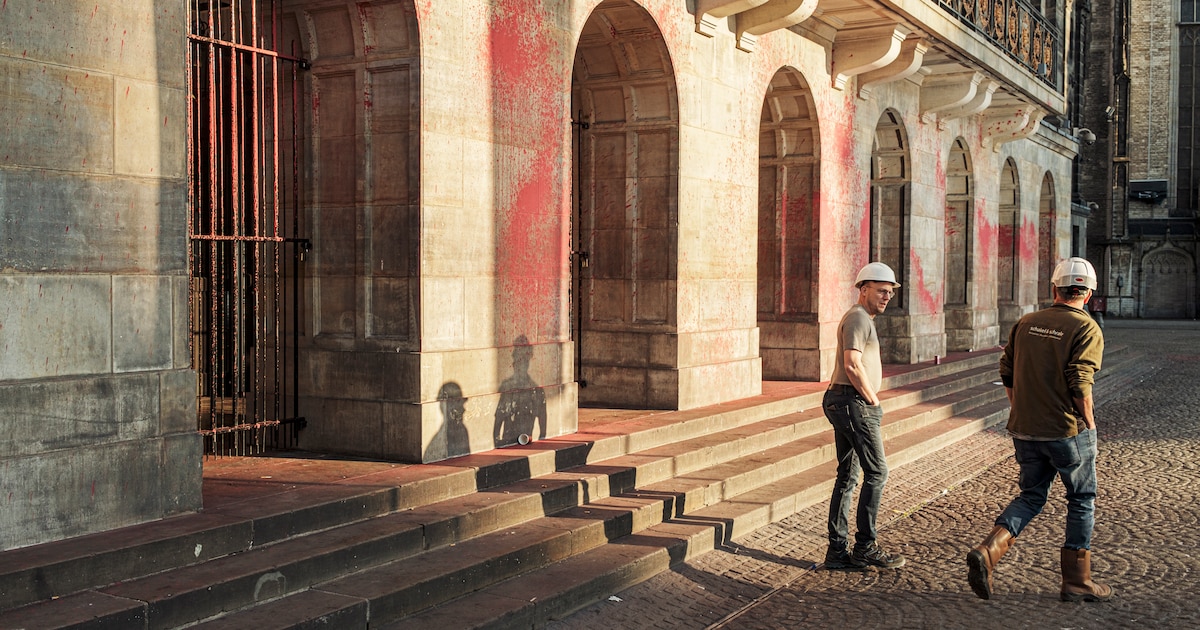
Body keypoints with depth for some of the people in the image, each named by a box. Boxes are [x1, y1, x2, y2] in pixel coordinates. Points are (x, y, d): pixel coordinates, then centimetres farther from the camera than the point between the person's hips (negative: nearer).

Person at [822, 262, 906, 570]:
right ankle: (865, 547, -1)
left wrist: (871, 406, 17)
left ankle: (838, 550, 12)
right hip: (854, 403, -11)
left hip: (841, 403, 11)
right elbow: (852, 365, -21)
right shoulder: (858, 318, -10)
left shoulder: (861, 318, 23)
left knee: (847, 476, 10)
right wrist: (874, 401, -11)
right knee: (876, 472, -6)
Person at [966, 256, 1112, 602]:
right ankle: (1076, 581, 17)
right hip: (1068, 430, -5)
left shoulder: (1026, 323, 6)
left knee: (1031, 496, 16)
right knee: (1082, 500, 12)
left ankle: (987, 551, -5)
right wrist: (1089, 424, -6)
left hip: (1025, 429, 5)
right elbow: (1080, 384, -19)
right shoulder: (1086, 329, -10)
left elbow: (1007, 372, 9)